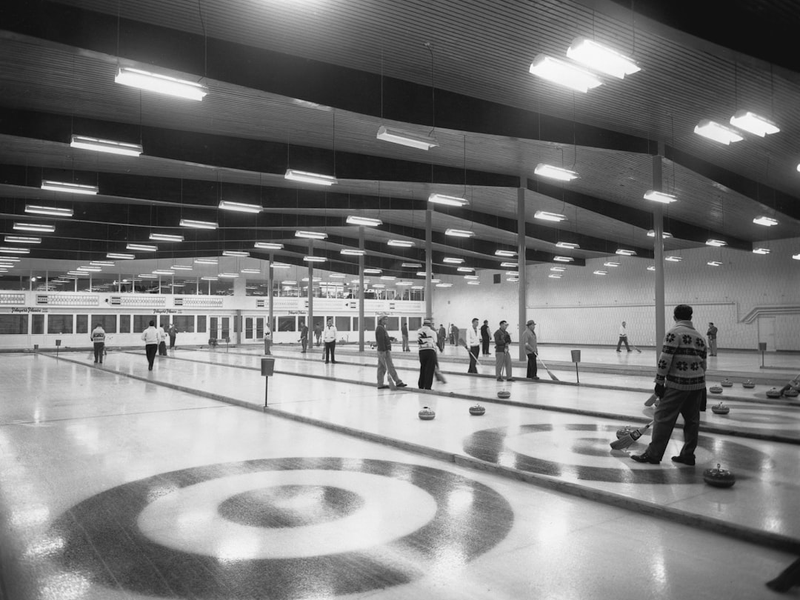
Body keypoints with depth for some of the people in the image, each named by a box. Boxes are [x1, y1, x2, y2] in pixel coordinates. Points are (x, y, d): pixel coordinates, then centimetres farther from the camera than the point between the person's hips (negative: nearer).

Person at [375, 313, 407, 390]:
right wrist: (383, 351, -23)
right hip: (384, 350, -11)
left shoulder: (382, 328, 18)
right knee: (390, 367, -6)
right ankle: (398, 382, -3)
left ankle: (380, 384, 13)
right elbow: (381, 340, -21)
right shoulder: (380, 328, -15)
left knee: (381, 367, 10)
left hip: (381, 351, 11)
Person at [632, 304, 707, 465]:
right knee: (692, 419, 12)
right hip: (697, 385, 7)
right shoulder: (700, 336, 12)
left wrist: (659, 382, -11)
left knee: (663, 417, -3)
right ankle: (688, 455, 18)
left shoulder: (674, 333, -11)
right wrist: (700, 384, 21)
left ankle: (653, 454, 0)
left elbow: (665, 360, -16)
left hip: (677, 384, -7)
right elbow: (703, 363, 14)